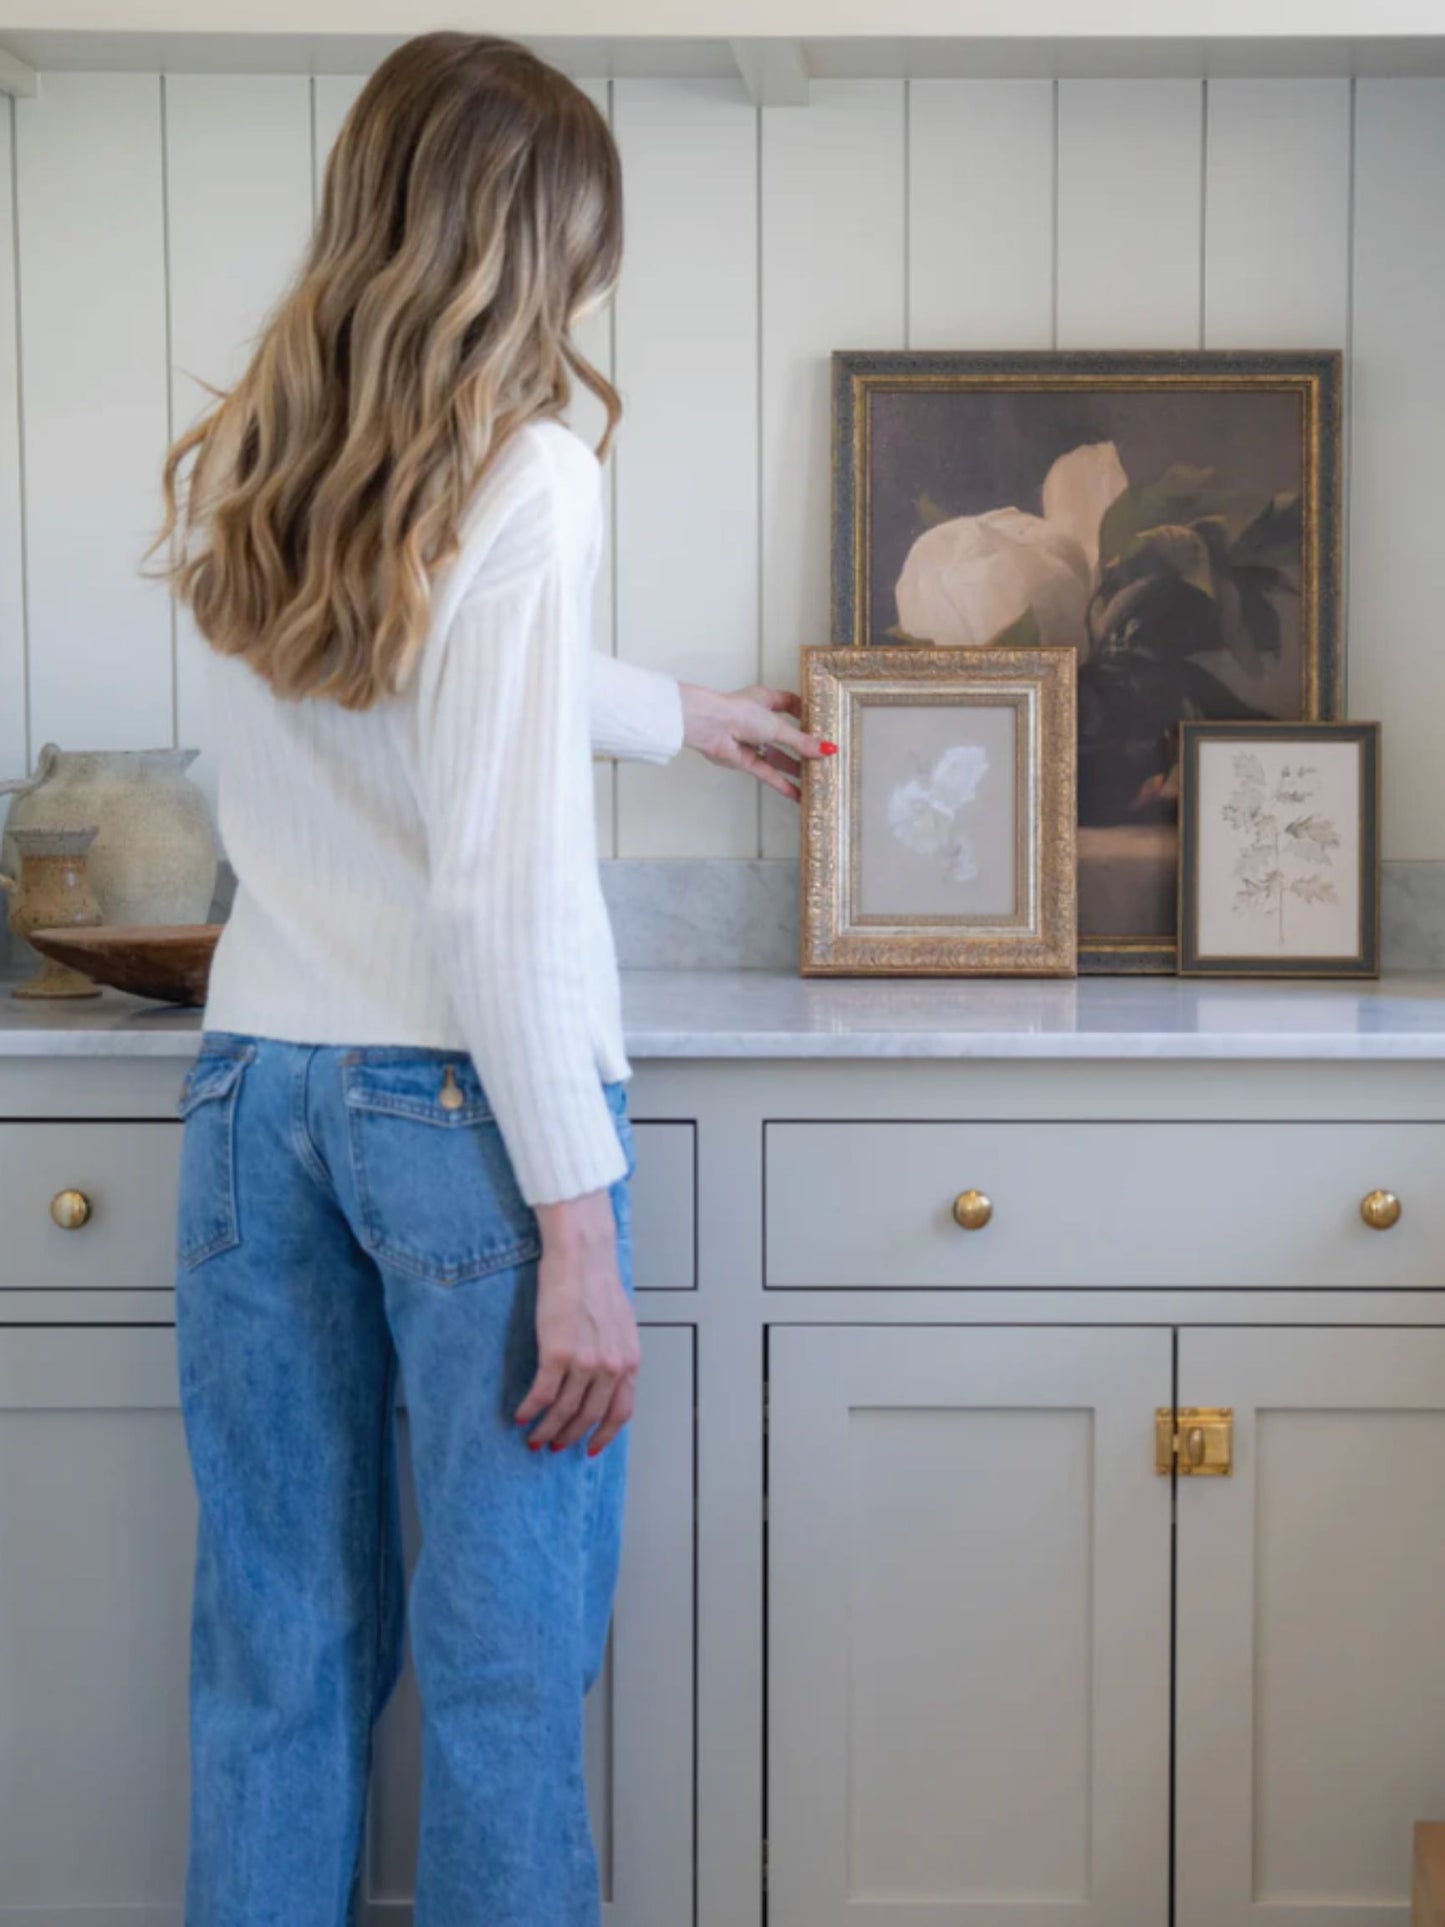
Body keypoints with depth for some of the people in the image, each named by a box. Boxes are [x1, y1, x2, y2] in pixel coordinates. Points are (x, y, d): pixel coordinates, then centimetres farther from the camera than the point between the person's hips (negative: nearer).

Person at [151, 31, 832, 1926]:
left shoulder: (230, 474, 9)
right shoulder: (525, 475, -13)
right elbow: (504, 892, -18)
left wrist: (686, 714, 39)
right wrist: (580, 1225, -13)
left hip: (253, 1090, 7)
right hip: (465, 1104, -6)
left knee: (276, 1647, 14)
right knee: (501, 1669, 5)